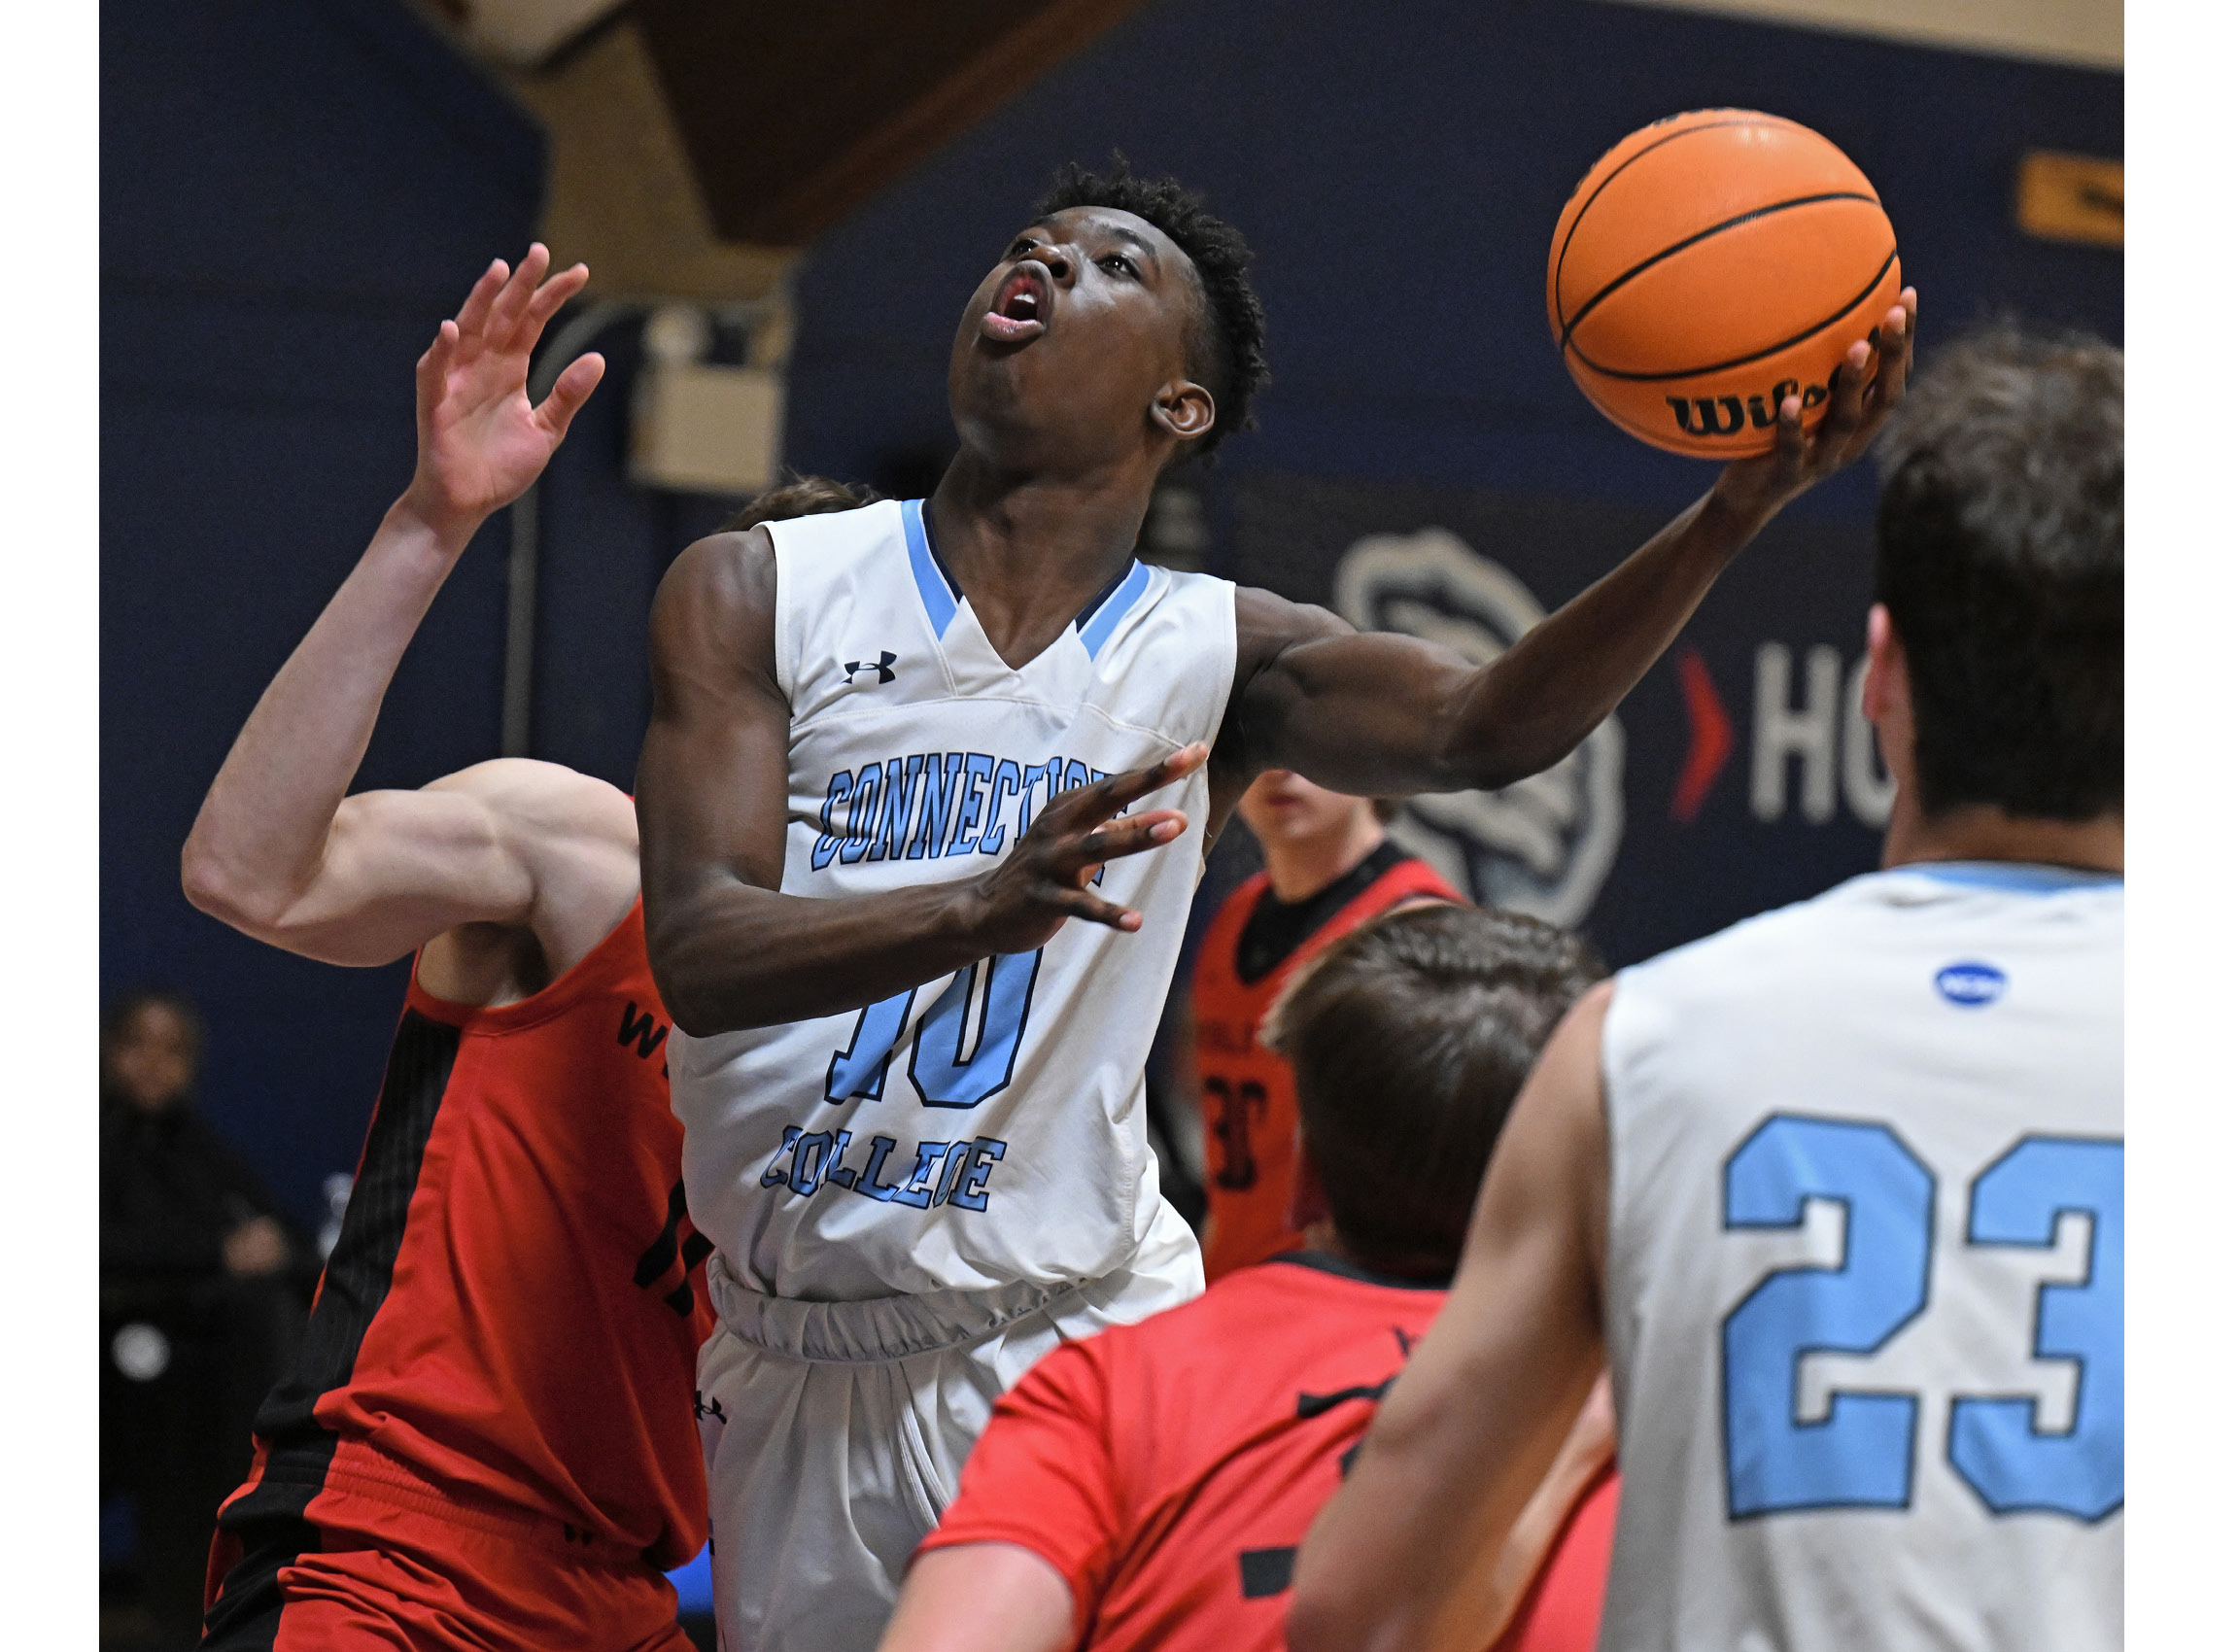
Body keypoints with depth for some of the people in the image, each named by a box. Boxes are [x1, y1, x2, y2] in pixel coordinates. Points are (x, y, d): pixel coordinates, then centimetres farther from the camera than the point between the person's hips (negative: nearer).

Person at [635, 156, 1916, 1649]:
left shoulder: (1213, 656, -3)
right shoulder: (754, 593, -5)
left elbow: (1485, 728, -22)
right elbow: (698, 952, -18)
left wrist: (1736, 510, -38)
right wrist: (986, 910, -37)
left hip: (1073, 1354, -1)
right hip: (792, 1368, 1)